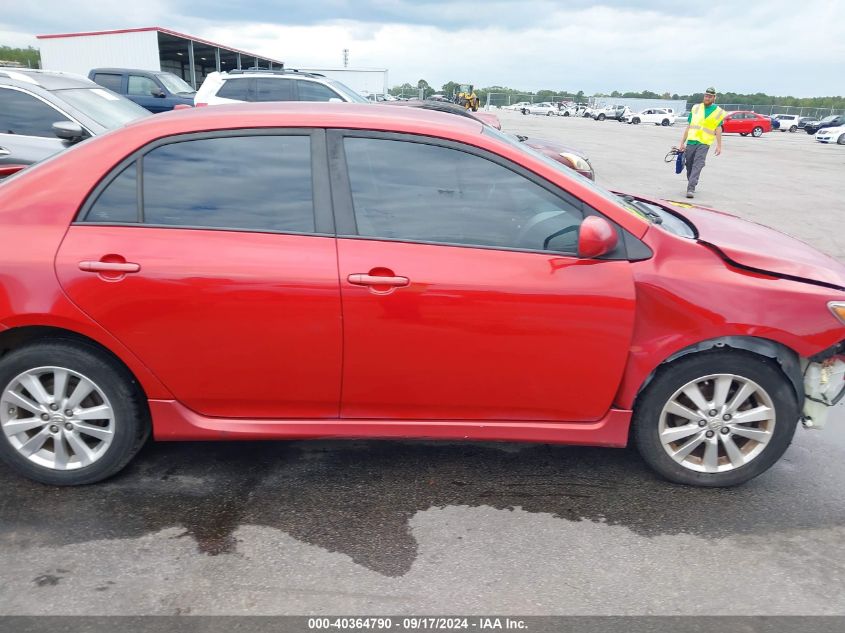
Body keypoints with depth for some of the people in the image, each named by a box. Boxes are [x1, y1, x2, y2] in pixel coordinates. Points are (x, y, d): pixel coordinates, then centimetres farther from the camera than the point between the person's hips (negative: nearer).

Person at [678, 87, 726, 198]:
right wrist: (682, 142, 10)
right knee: (689, 166, 7)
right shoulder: (696, 108, 13)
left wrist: (719, 146, 1)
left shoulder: (718, 112, 7)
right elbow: (689, 127, 14)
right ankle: (691, 185, 27)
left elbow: (718, 129, 7)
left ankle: (691, 189, -22)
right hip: (691, 141, 3)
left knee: (697, 165, -15)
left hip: (704, 143, -3)